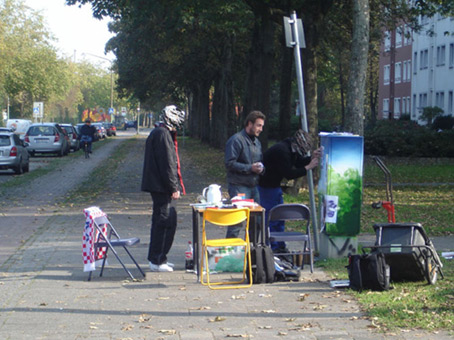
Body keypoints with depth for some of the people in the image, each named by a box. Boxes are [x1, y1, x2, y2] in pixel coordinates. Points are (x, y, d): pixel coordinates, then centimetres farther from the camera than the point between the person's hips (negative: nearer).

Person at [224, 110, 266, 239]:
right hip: (239, 186, -8)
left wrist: (260, 168, 5)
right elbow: (230, 163, -16)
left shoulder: (256, 142, 18)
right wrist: (250, 168, -20)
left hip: (254, 186, 8)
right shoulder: (236, 140, -10)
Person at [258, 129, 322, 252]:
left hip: (274, 185, 10)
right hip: (266, 186, -10)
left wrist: (312, 157, -4)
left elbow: (299, 162, 13)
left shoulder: (291, 150, 1)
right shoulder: (281, 151, -28)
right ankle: (272, 248, -1)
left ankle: (280, 247, 21)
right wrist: (308, 167, -23)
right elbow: (289, 174, -27)